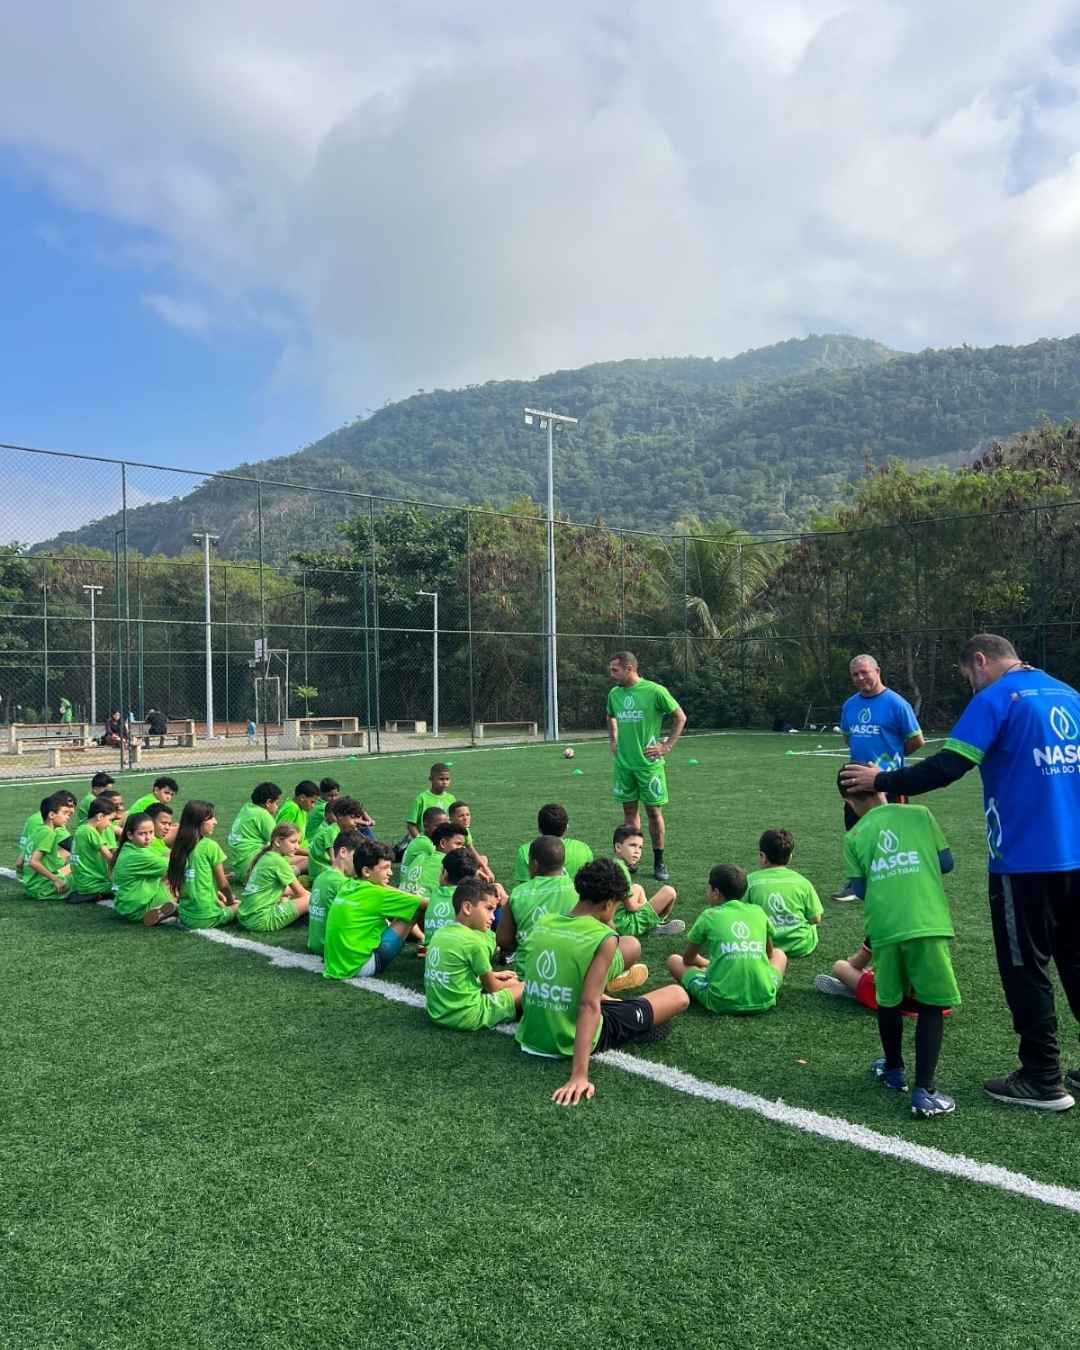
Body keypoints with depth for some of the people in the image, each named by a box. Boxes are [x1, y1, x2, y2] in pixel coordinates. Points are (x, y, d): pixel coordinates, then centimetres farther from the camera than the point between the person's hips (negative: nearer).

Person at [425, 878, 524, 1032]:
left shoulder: (440, 932, 7)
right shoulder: (474, 941, -16)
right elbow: (491, 987, -2)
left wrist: (492, 975, 23)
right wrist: (509, 983, 18)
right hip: (466, 1017, -8)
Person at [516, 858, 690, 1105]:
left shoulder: (543, 923, -2)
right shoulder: (604, 938, -20)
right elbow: (589, 1006, -27)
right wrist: (579, 1076, -30)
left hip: (531, 1036, 6)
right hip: (575, 1041, -6)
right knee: (679, 995, 5)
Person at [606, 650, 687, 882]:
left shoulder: (654, 691, -12)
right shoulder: (614, 693, 5)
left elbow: (680, 717, -3)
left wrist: (667, 746, -6)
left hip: (648, 763, -5)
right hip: (623, 763, 5)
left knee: (654, 811, 1)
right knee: (629, 810, 10)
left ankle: (659, 863, 12)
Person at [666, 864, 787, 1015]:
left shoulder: (709, 916, 4)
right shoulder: (758, 912, 10)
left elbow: (688, 959, 18)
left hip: (721, 1002, -3)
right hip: (763, 1000, 3)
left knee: (673, 960, 20)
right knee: (779, 954, 34)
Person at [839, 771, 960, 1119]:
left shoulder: (854, 836, 8)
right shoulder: (920, 814, 7)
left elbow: (860, 889, 6)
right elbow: (946, 863, 9)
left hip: (884, 928, 2)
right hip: (928, 924, -1)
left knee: (889, 1001, 20)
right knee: (931, 1005, 6)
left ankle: (893, 1071, 38)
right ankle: (924, 1091, -1)